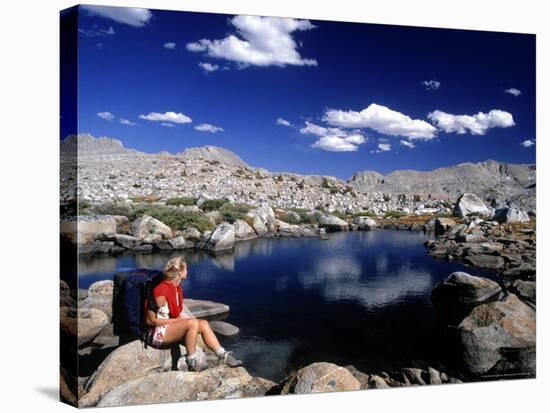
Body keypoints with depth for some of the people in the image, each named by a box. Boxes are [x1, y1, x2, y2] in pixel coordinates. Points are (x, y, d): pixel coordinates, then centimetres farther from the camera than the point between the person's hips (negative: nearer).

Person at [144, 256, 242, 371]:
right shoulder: (161, 290, -22)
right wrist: (177, 320, -16)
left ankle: (222, 356, -6)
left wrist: (182, 317, -7)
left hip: (171, 325, 9)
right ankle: (192, 362, -18)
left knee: (204, 324, -6)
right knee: (193, 323, -29)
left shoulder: (177, 288, 6)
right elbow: (150, 320, -20)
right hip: (157, 333, -9)